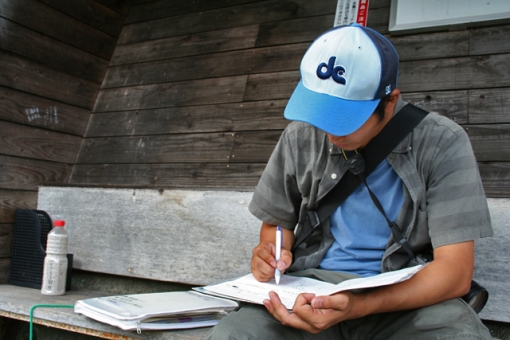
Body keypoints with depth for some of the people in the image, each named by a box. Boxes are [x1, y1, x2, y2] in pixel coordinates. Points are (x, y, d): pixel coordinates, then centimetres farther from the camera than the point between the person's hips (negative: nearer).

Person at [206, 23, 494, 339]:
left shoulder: (442, 144, -9)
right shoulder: (300, 138, 1)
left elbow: (455, 272, -15)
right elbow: (277, 222, 15)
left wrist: (357, 307, -29)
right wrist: (274, 253, -9)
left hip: (408, 296, 0)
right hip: (313, 285, 1)